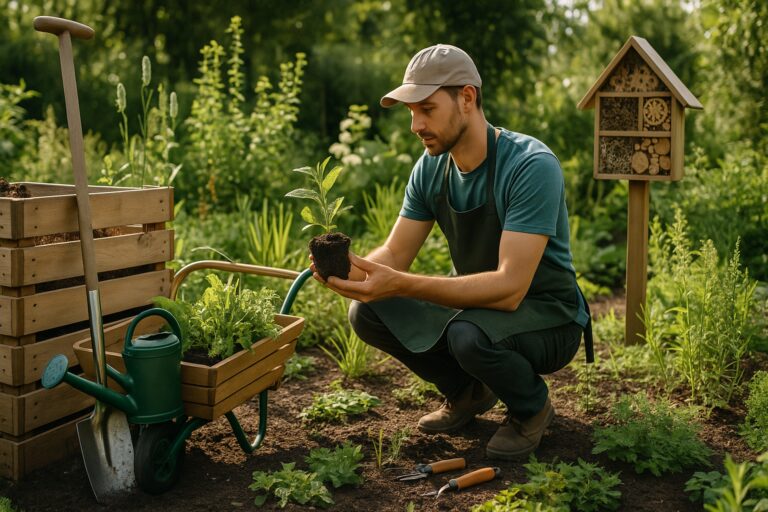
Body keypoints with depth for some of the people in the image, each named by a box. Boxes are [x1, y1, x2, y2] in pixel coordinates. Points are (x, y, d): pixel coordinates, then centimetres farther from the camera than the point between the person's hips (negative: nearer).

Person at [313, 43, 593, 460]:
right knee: (368, 313, -10)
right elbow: (394, 254, -3)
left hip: (547, 318, -6)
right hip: (477, 304, 6)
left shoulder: (531, 166, -26)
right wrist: (351, 269, -28)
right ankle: (469, 392, 12)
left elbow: (510, 287, -34)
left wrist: (400, 284, -42)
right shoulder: (431, 167, -4)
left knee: (470, 333, -37)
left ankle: (532, 407, -2)